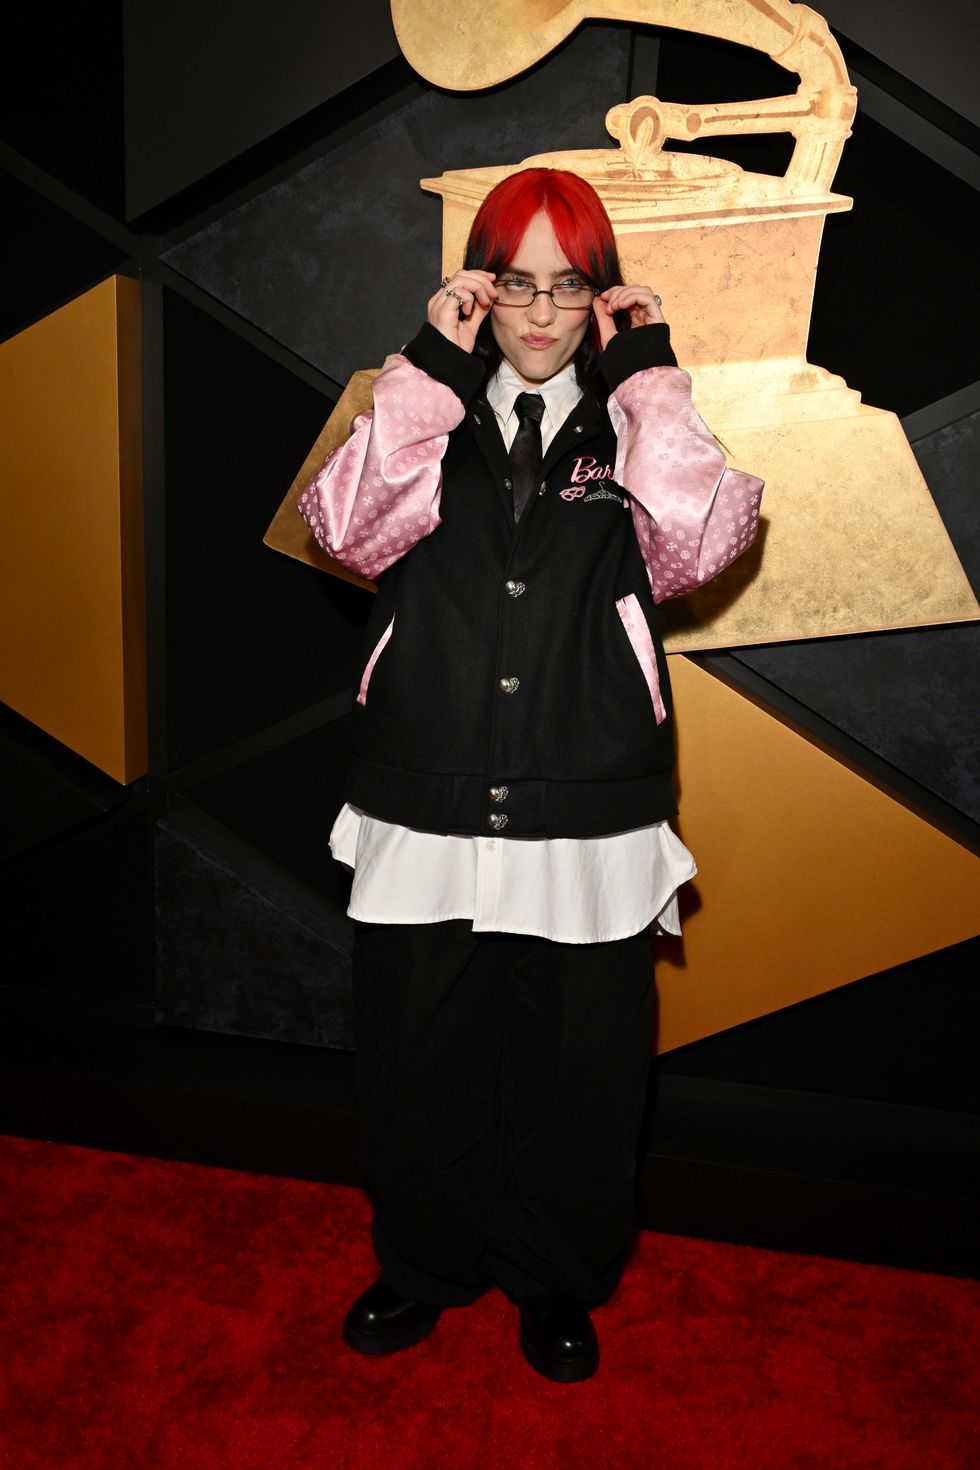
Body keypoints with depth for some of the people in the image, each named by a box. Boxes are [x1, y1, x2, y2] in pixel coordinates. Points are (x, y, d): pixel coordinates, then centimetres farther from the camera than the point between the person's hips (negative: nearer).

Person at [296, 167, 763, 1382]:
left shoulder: (629, 424, 6)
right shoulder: (431, 413, 7)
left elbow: (696, 540, -15)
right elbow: (350, 527, -13)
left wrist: (648, 374, -10)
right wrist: (431, 367, -13)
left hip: (589, 832, 0)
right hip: (423, 819, 1)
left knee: (575, 1082, 14)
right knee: (417, 1070, 15)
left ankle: (555, 1283, 39)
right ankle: (425, 1263, 41)